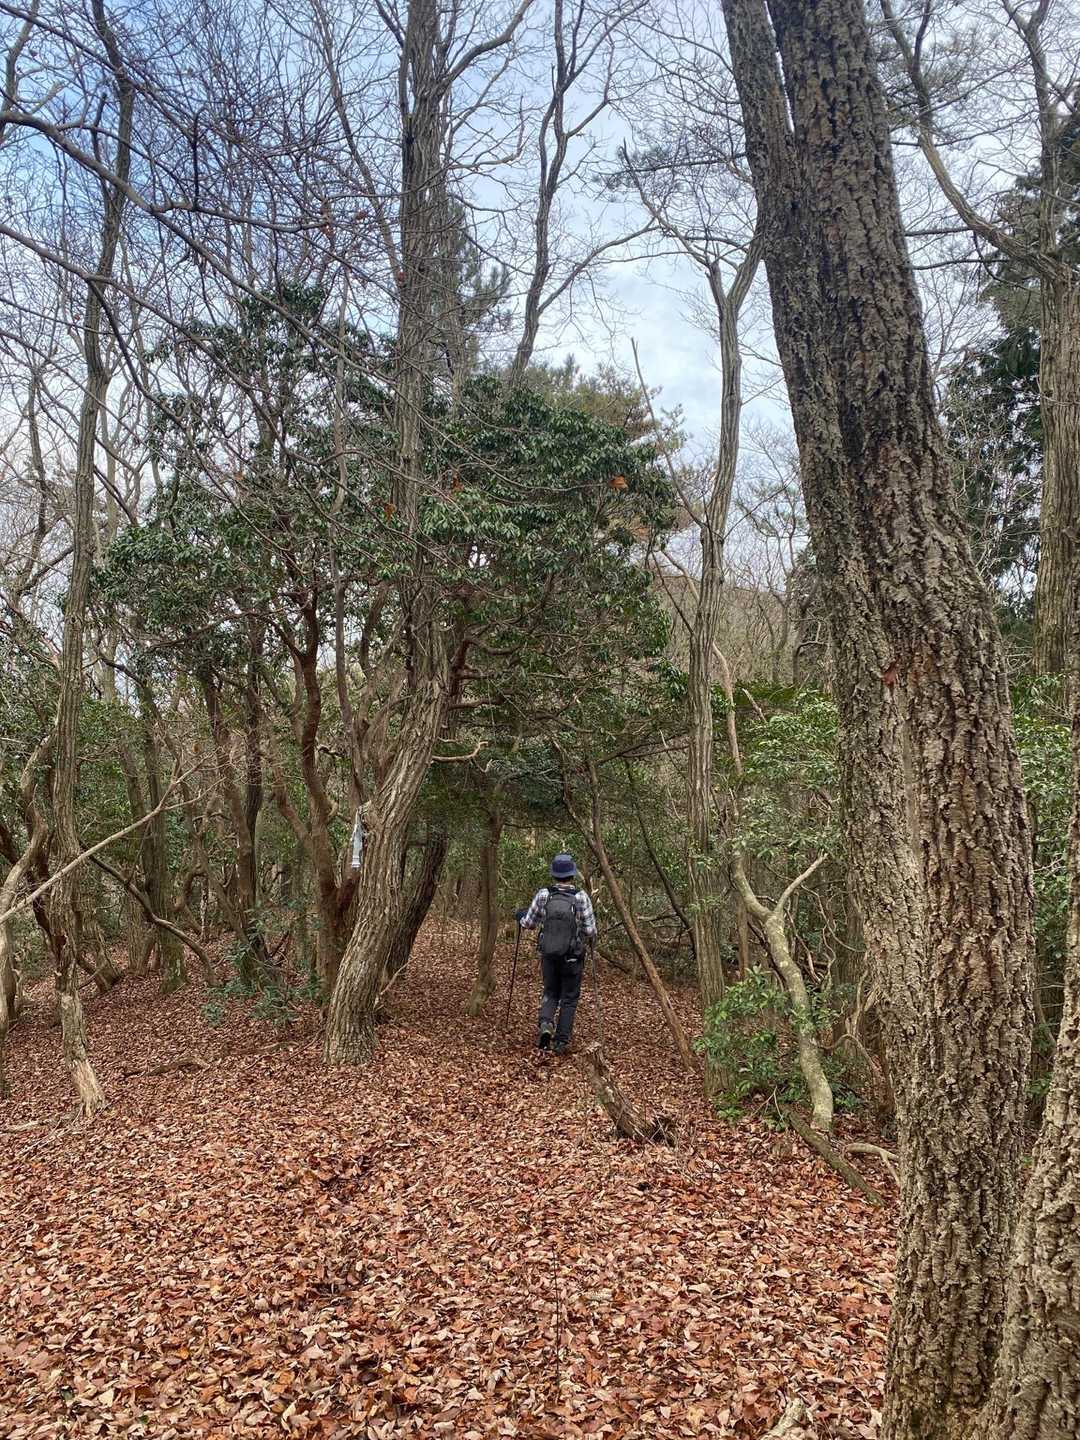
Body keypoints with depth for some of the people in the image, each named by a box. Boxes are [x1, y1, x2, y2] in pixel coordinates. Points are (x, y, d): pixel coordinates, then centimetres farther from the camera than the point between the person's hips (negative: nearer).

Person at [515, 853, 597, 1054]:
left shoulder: (543, 895, -10)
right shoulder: (581, 897, -15)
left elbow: (529, 924, 1)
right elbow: (590, 931, -11)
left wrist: (520, 916, 23)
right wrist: (591, 934, 13)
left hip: (548, 955, 2)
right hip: (572, 957, -2)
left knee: (550, 993, 21)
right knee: (569, 998, 14)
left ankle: (546, 1024, -5)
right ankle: (560, 1042, 15)